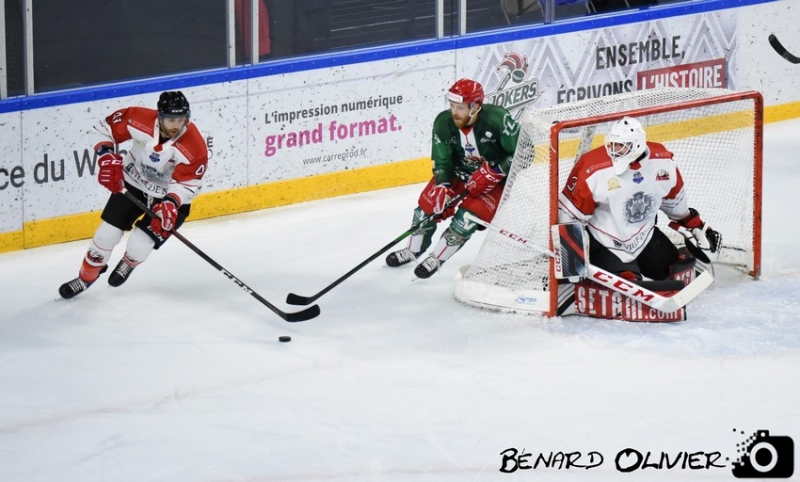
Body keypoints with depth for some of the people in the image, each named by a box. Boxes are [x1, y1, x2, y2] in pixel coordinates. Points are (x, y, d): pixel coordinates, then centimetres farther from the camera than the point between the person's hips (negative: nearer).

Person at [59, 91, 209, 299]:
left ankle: (128, 264, 28)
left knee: (139, 246, -10)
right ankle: (86, 277, 25)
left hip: (171, 196, -2)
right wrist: (106, 157, -24)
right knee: (107, 233, 0)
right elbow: (105, 128, -11)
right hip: (132, 182, 2)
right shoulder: (139, 120, -25)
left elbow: (186, 184, -25)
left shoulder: (194, 147, -31)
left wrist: (170, 204, -43)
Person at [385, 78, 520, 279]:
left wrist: (493, 173, -30)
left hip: (497, 177, -5)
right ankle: (414, 249, 25)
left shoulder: (497, 119, -32)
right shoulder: (444, 123, -18)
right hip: (460, 172, 5)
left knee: (468, 216, -22)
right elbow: (442, 162, -10)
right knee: (430, 201, -1)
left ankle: (437, 258, -4)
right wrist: (443, 187, -27)